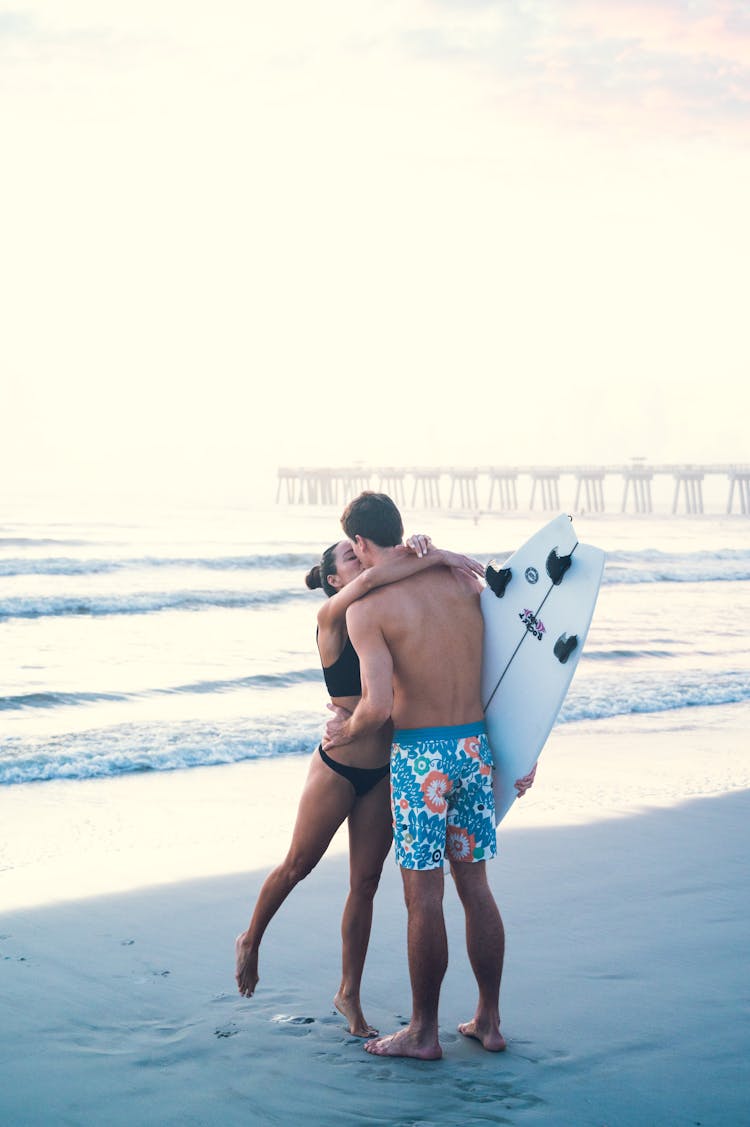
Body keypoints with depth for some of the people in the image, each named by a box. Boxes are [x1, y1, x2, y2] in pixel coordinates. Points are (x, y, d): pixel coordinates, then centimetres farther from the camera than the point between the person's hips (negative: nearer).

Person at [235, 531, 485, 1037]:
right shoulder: (332, 615, -12)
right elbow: (371, 579, -32)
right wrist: (437, 557, -31)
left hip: (382, 773, 5)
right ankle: (251, 940, 37)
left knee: (365, 883, 9)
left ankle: (350, 995, 21)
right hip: (338, 768, -5)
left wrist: (419, 549, -21)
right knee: (298, 865, 12)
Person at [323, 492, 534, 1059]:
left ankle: (424, 1032, 15)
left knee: (424, 896, 4)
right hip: (475, 746, 6)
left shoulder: (367, 607, -12)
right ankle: (489, 1021, 23)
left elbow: (378, 706, -21)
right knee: (475, 886, 15)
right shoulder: (462, 579, 6)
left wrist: (346, 731, 1)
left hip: (420, 756, -6)